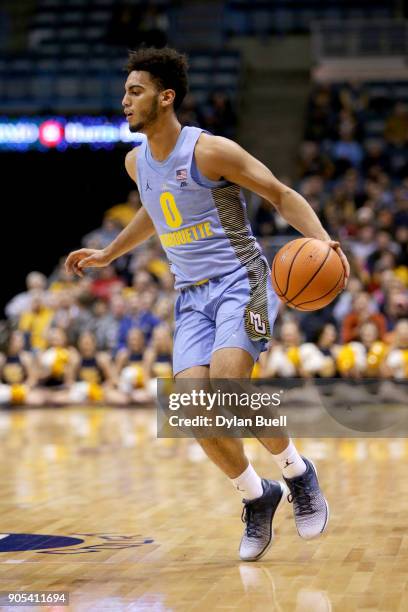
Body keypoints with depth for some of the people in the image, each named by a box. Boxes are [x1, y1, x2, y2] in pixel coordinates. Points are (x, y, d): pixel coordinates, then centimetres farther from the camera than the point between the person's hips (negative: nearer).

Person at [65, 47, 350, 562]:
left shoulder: (210, 151, -13)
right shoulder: (136, 162, 8)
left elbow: (282, 195, -9)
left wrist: (321, 242, -24)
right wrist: (108, 254, 33)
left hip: (241, 282, -6)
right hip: (191, 295, 6)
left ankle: (299, 475, -4)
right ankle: (257, 498, 10)